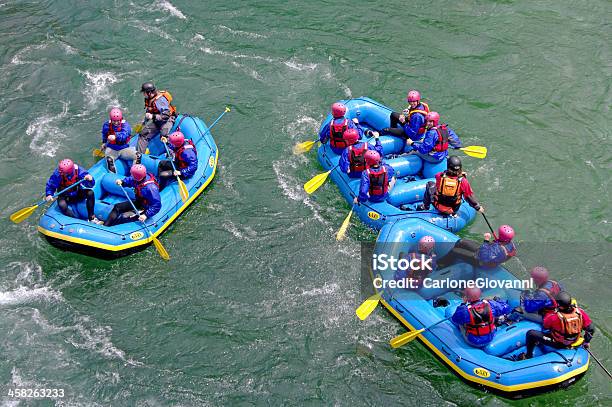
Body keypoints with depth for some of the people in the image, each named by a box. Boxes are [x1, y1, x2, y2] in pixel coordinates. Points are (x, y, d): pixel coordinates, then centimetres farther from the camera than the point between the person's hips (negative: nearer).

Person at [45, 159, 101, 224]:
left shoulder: (78, 170, -23)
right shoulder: (57, 174, -24)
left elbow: (90, 185, -24)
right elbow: (50, 185, -10)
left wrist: (90, 179, -47)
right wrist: (49, 195, -28)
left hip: (78, 194, 1)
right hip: (64, 196, -1)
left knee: (90, 193, -24)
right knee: (62, 205, -34)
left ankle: (91, 217, -16)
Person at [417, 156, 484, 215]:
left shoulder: (440, 176, -21)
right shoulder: (463, 181, -23)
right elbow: (469, 196, -13)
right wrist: (478, 207, 4)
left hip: (438, 206, 0)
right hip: (453, 210, 0)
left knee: (430, 184, 19)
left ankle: (425, 206, 30)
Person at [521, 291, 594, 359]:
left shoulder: (554, 317, -33)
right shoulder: (580, 312, -21)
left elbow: (545, 326, -10)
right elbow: (591, 329, -8)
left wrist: (549, 313, 4)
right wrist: (587, 342, 10)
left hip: (558, 344, -6)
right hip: (574, 341, 6)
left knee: (530, 333, -3)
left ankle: (528, 356, 16)